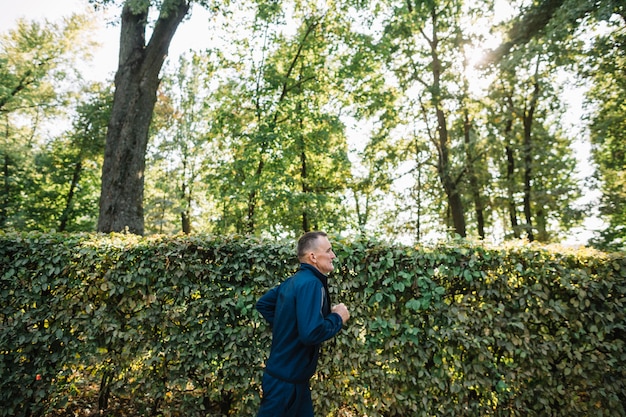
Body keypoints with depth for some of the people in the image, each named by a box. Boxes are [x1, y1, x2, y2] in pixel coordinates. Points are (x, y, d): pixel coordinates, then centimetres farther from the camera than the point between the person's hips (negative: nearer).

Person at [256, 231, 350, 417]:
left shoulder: (294, 280, 5)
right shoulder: (311, 284, -24)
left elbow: (262, 304, 15)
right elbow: (311, 333, -32)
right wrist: (338, 317, -16)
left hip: (285, 372, 9)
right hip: (286, 379, -9)